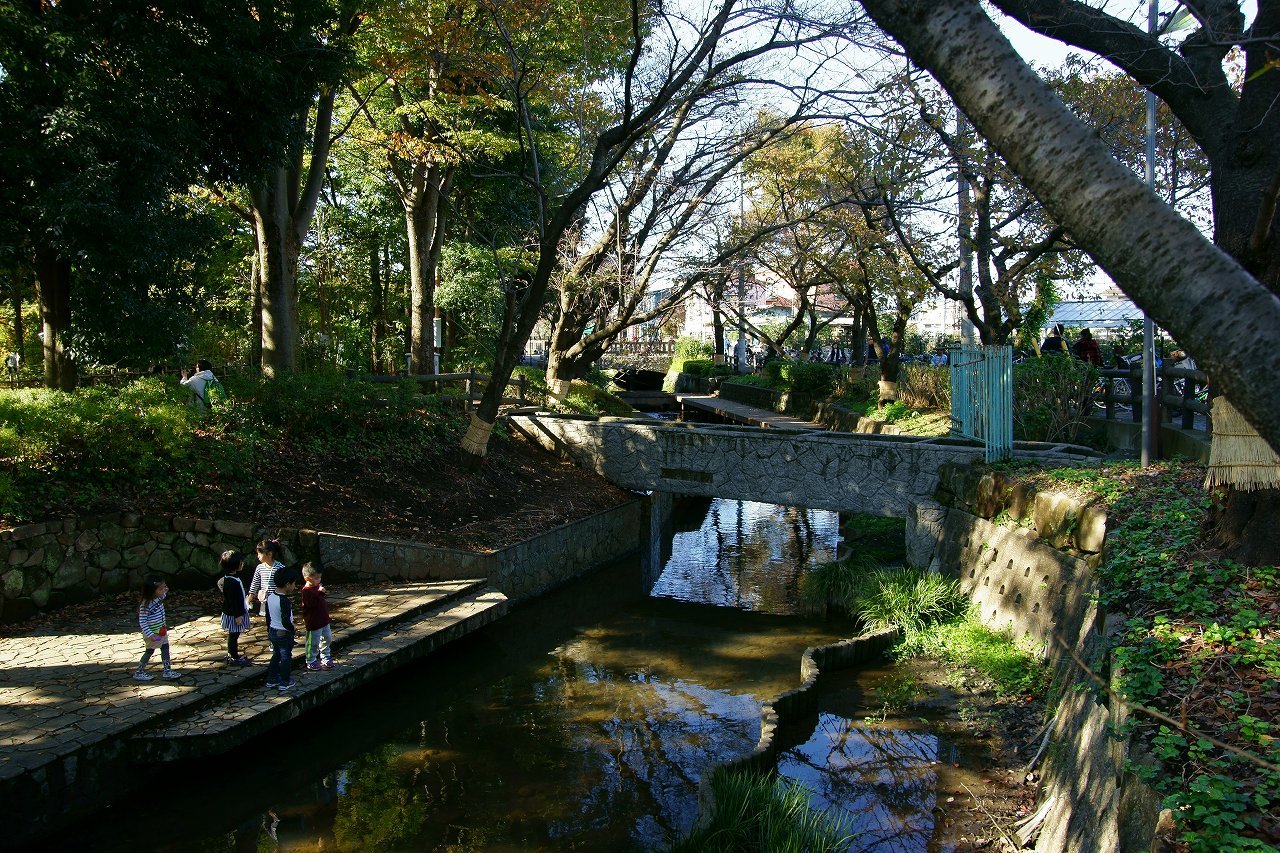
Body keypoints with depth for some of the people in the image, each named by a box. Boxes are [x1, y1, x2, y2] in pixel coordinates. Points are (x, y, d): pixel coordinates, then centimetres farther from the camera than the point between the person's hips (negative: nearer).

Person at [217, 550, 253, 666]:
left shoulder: (227, 579, 5)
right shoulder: (232, 582, -27)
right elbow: (232, 601, -26)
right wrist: (238, 615, -22)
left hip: (236, 613, 10)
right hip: (234, 615, -10)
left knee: (233, 635, 20)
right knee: (233, 635, 2)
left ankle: (232, 654, 31)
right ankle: (234, 658, 11)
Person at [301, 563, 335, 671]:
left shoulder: (317, 587, 9)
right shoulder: (306, 591, -20)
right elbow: (311, 603, -32)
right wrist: (319, 593, -34)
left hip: (323, 620, 9)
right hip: (314, 623, -9)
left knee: (327, 639, 20)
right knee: (313, 643, 2)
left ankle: (325, 657, 36)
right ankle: (311, 662, 16)